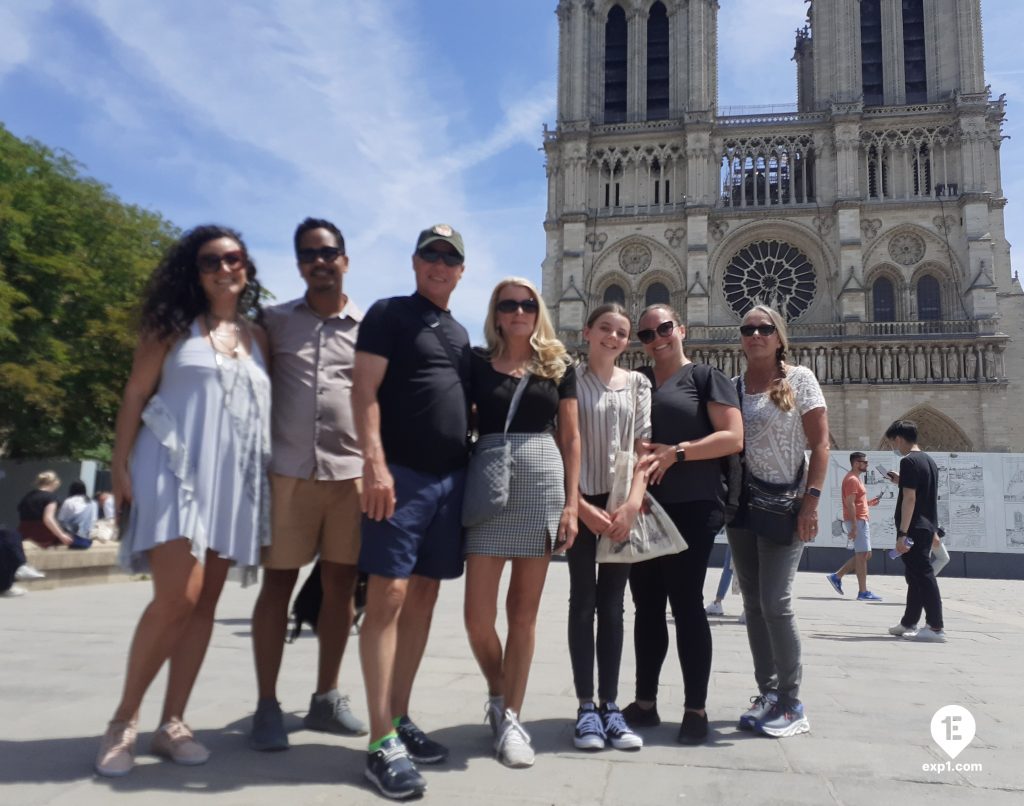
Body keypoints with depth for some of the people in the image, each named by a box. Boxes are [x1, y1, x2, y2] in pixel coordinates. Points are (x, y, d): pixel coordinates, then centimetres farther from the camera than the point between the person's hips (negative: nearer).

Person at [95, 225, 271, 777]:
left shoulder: (258, 337, 14)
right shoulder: (174, 326, 5)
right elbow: (135, 396, 2)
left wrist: (268, 479, 8)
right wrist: (121, 466, -8)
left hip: (233, 480, 4)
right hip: (174, 469, -4)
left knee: (204, 604, 5)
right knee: (177, 597, -15)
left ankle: (172, 724, 14)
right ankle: (123, 721, 3)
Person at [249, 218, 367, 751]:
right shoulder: (275, 321, 10)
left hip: (351, 471, 1)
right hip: (288, 469, -1)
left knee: (340, 585, 7)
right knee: (278, 583, 2)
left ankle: (326, 698, 21)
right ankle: (267, 706, 14)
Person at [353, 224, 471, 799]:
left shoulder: (460, 333, 21)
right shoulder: (389, 314, 1)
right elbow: (365, 392, -8)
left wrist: (475, 463, 14)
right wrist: (375, 464, -19)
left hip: (452, 477, 7)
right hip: (402, 473, -7)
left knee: (423, 598, 9)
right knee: (389, 596, -9)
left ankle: (400, 719, 20)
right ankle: (382, 743, -4)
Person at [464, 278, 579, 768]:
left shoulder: (558, 365, 9)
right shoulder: (477, 363, 7)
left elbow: (570, 438, 8)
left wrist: (572, 504, 0)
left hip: (543, 487, 1)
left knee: (523, 611, 6)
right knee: (478, 615, -3)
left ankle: (510, 717, 19)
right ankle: (497, 695, 25)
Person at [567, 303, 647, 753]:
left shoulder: (637, 384, 10)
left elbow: (644, 449, 5)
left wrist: (632, 504, -9)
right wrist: (583, 508, -12)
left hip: (623, 505, 3)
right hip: (581, 503, -2)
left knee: (612, 604, 6)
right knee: (583, 602, 1)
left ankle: (610, 706, 13)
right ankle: (586, 708, 8)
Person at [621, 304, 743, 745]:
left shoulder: (706, 377, 3)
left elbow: (733, 438, -7)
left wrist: (675, 452, -15)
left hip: (692, 506, -5)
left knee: (686, 603, -3)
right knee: (647, 605, 8)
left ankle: (696, 709, 7)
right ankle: (645, 702, 18)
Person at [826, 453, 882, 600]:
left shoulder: (855, 479, 19)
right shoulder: (852, 479, -14)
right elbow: (850, 504, -21)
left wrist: (868, 502, 12)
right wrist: (854, 527, -24)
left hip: (861, 521, 10)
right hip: (857, 522, -10)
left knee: (865, 555, 13)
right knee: (862, 555, -7)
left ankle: (837, 576, 15)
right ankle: (863, 592, -4)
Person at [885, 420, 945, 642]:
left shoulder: (908, 461, -14)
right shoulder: (929, 460, 15)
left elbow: (909, 498, -20)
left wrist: (902, 533, -21)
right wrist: (901, 481, 21)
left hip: (914, 528, -10)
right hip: (928, 526, 10)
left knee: (922, 576, -7)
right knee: (917, 575, 15)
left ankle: (935, 628, -6)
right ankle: (908, 623, 24)